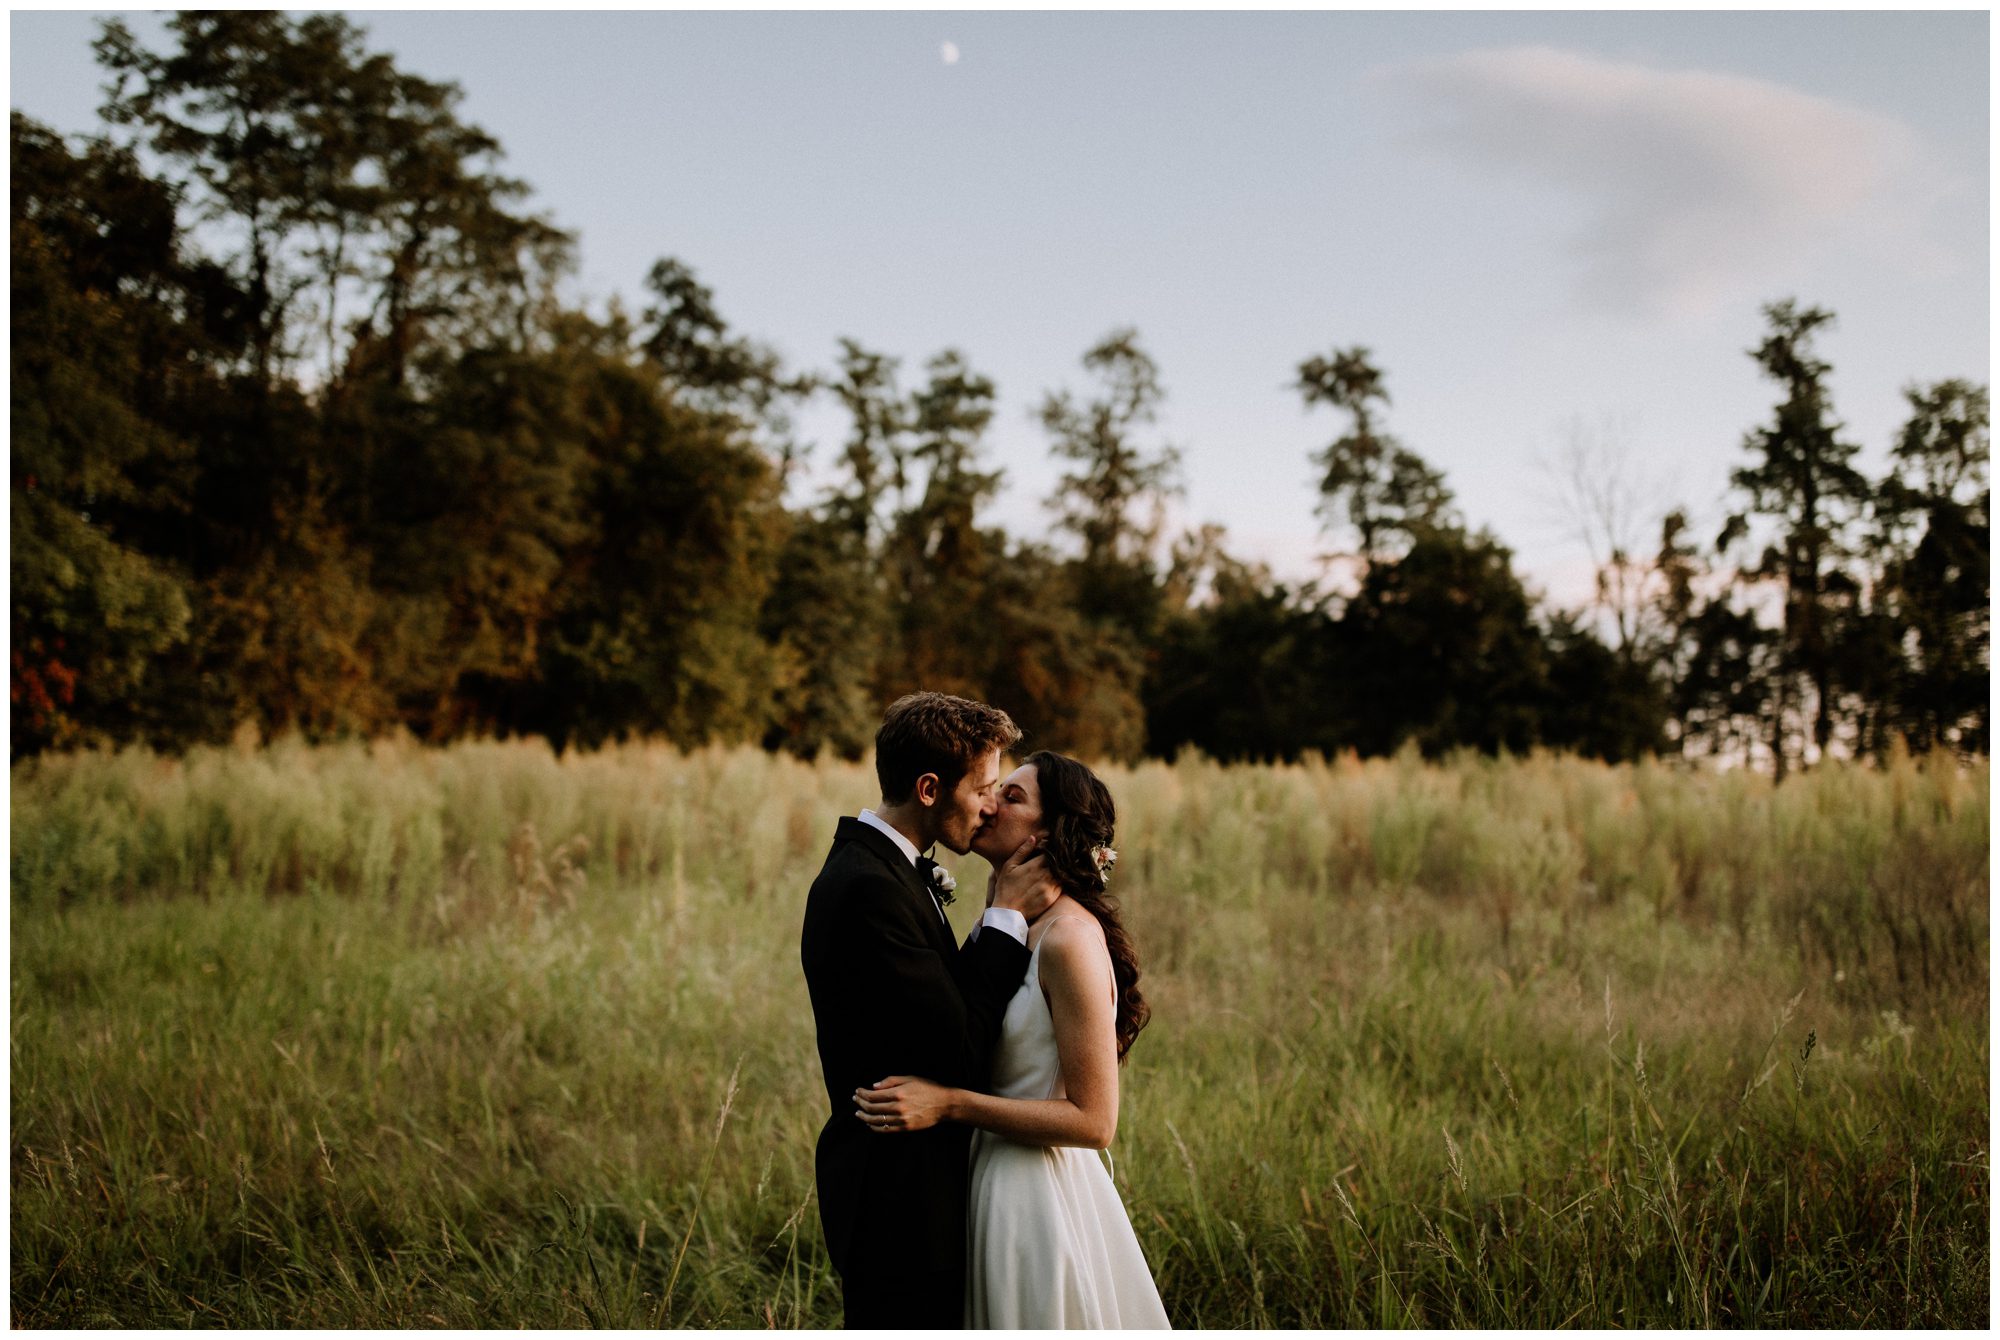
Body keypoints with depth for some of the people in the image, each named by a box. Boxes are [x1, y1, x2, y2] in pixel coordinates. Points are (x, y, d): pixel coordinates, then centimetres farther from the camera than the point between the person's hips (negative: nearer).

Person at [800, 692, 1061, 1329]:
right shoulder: (868, 889, -23)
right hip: (897, 1201, -10)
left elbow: (947, 1007, 8)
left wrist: (1000, 913, -3)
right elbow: (959, 1051, -23)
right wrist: (1007, 917, -14)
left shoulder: (881, 868, 9)